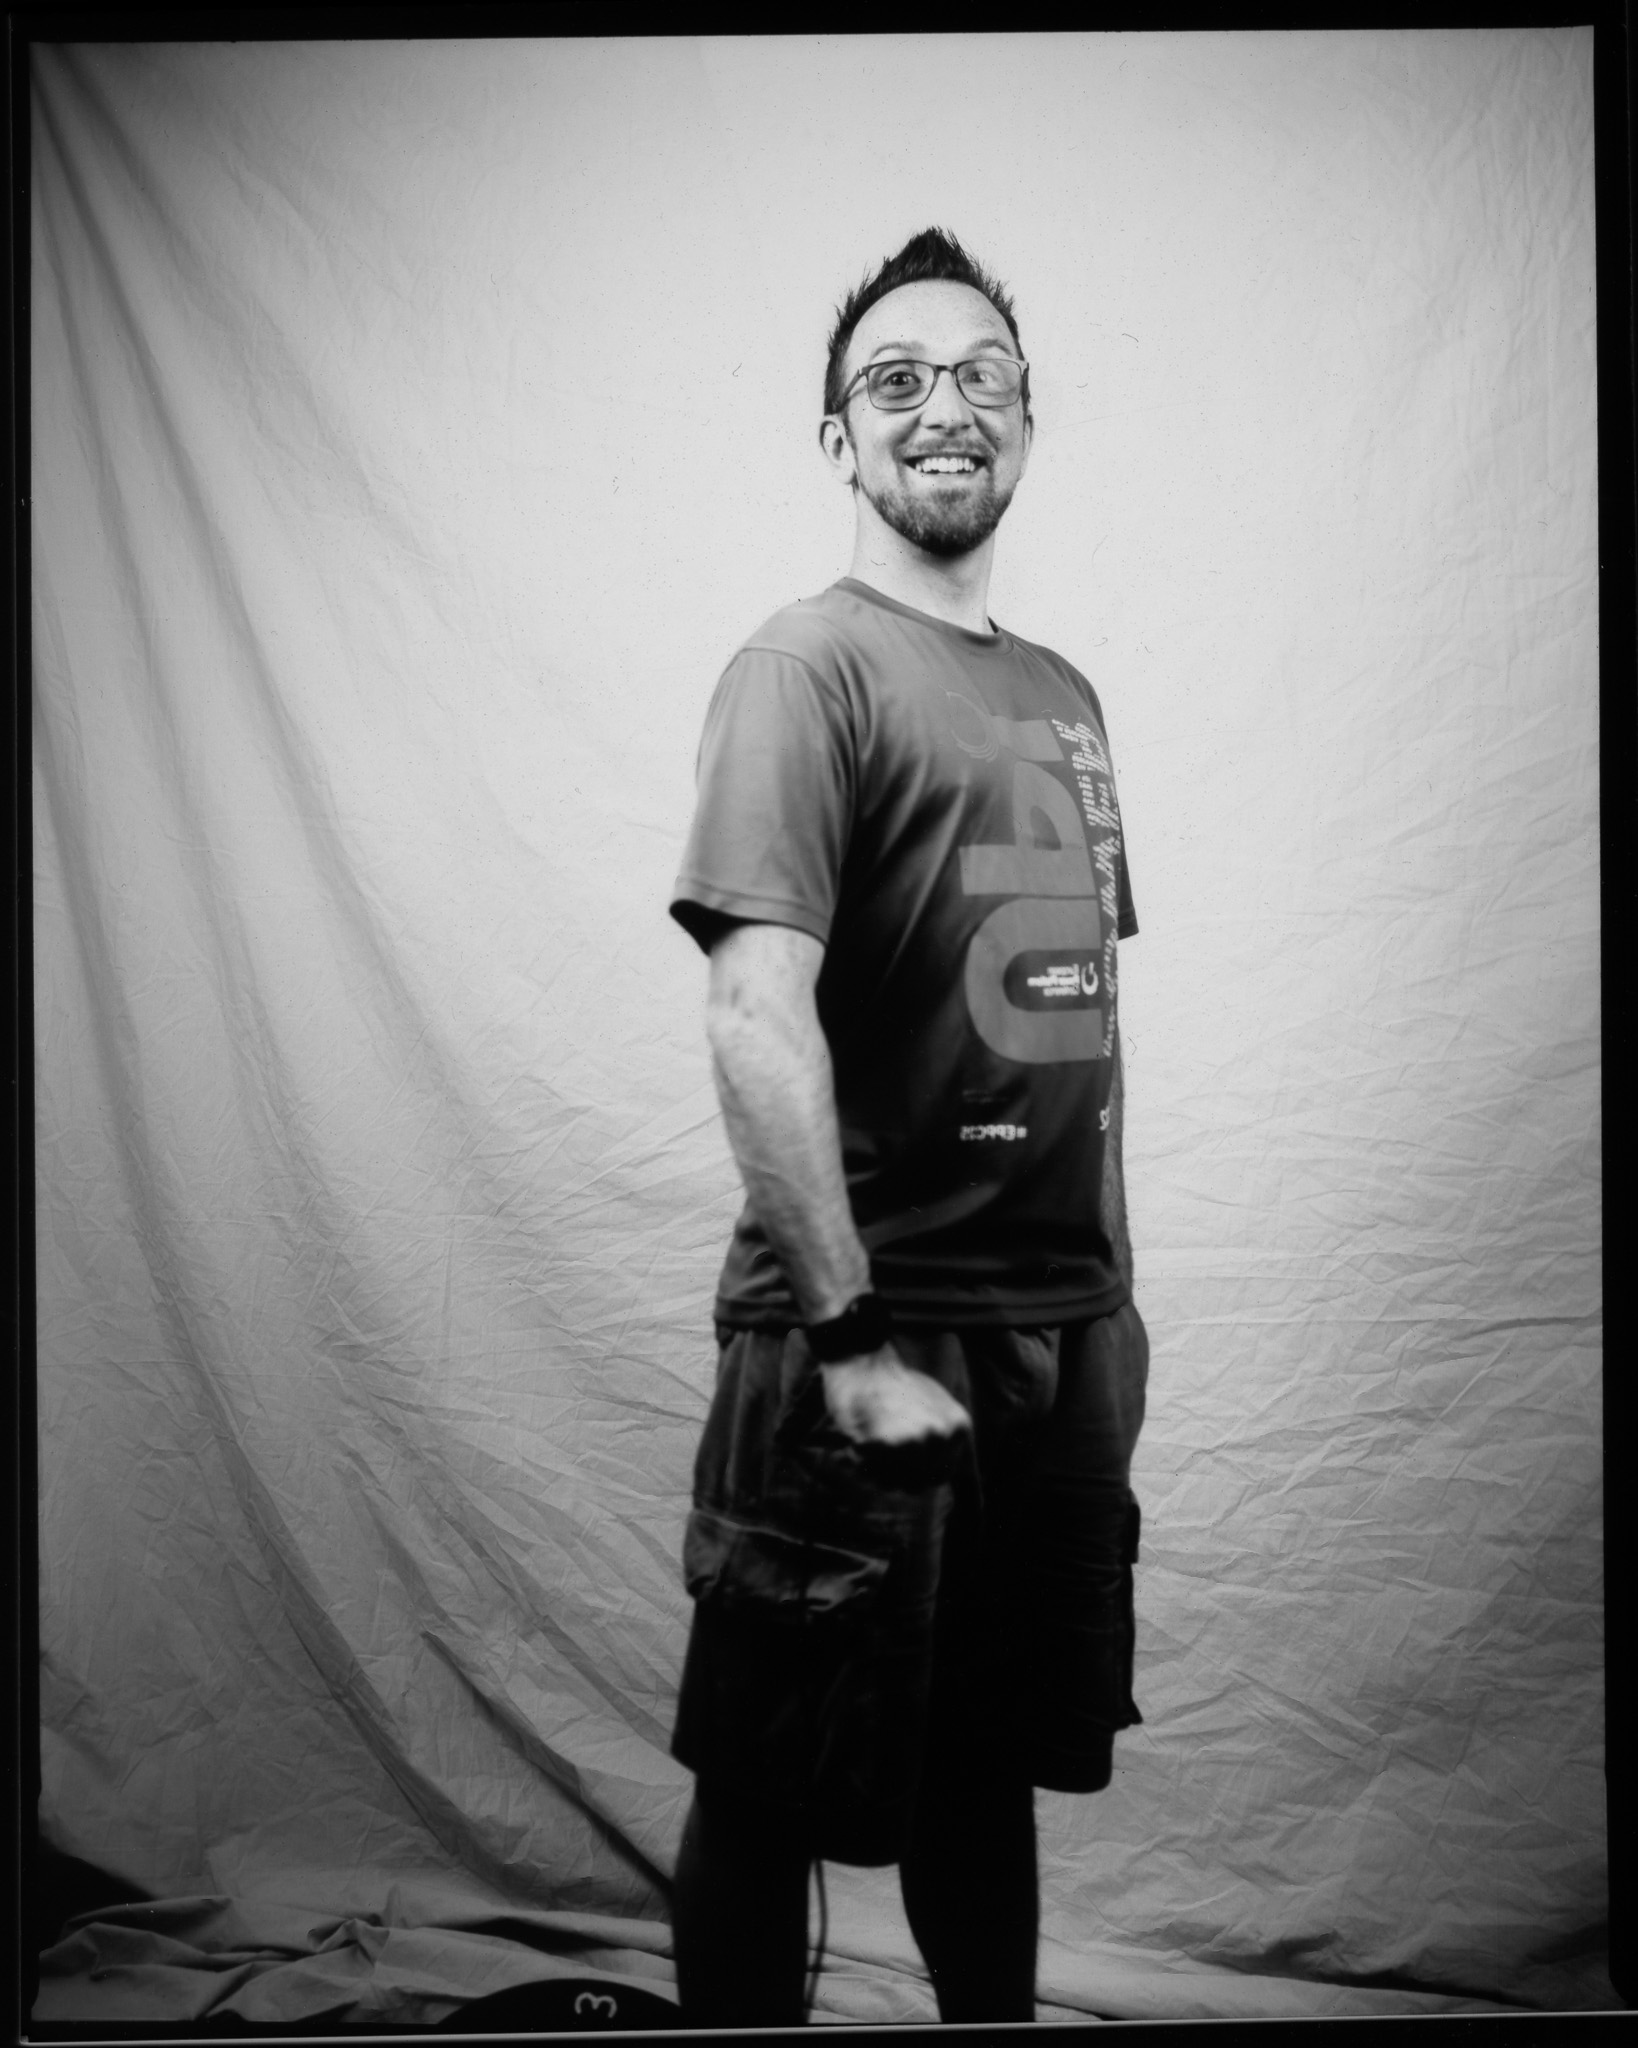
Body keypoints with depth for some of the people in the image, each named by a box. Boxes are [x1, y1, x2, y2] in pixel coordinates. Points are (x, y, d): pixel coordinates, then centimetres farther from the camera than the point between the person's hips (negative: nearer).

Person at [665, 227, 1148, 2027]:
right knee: (772, 1796, 8)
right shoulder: (804, 670, -9)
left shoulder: (1062, 695, 13)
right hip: (871, 1350, -6)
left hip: (1063, 1334, 7)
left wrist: (1114, 1295, 13)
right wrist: (849, 1338, -22)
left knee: (993, 1767, 20)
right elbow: (755, 1019, -19)